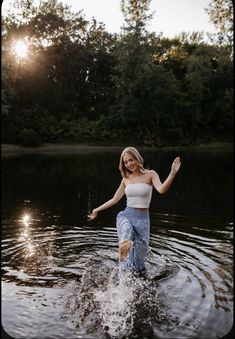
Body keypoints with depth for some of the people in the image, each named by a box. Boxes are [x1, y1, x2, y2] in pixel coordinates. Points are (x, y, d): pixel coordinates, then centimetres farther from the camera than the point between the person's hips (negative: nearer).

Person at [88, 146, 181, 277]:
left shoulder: (150, 174, -1)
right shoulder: (126, 179, 9)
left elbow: (162, 190, -21)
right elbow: (115, 199, 19)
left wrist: (173, 173, -36)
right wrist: (97, 210, 24)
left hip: (142, 219, -1)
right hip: (126, 215, 2)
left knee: (139, 256, 5)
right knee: (126, 233, -35)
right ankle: (124, 277, -42)